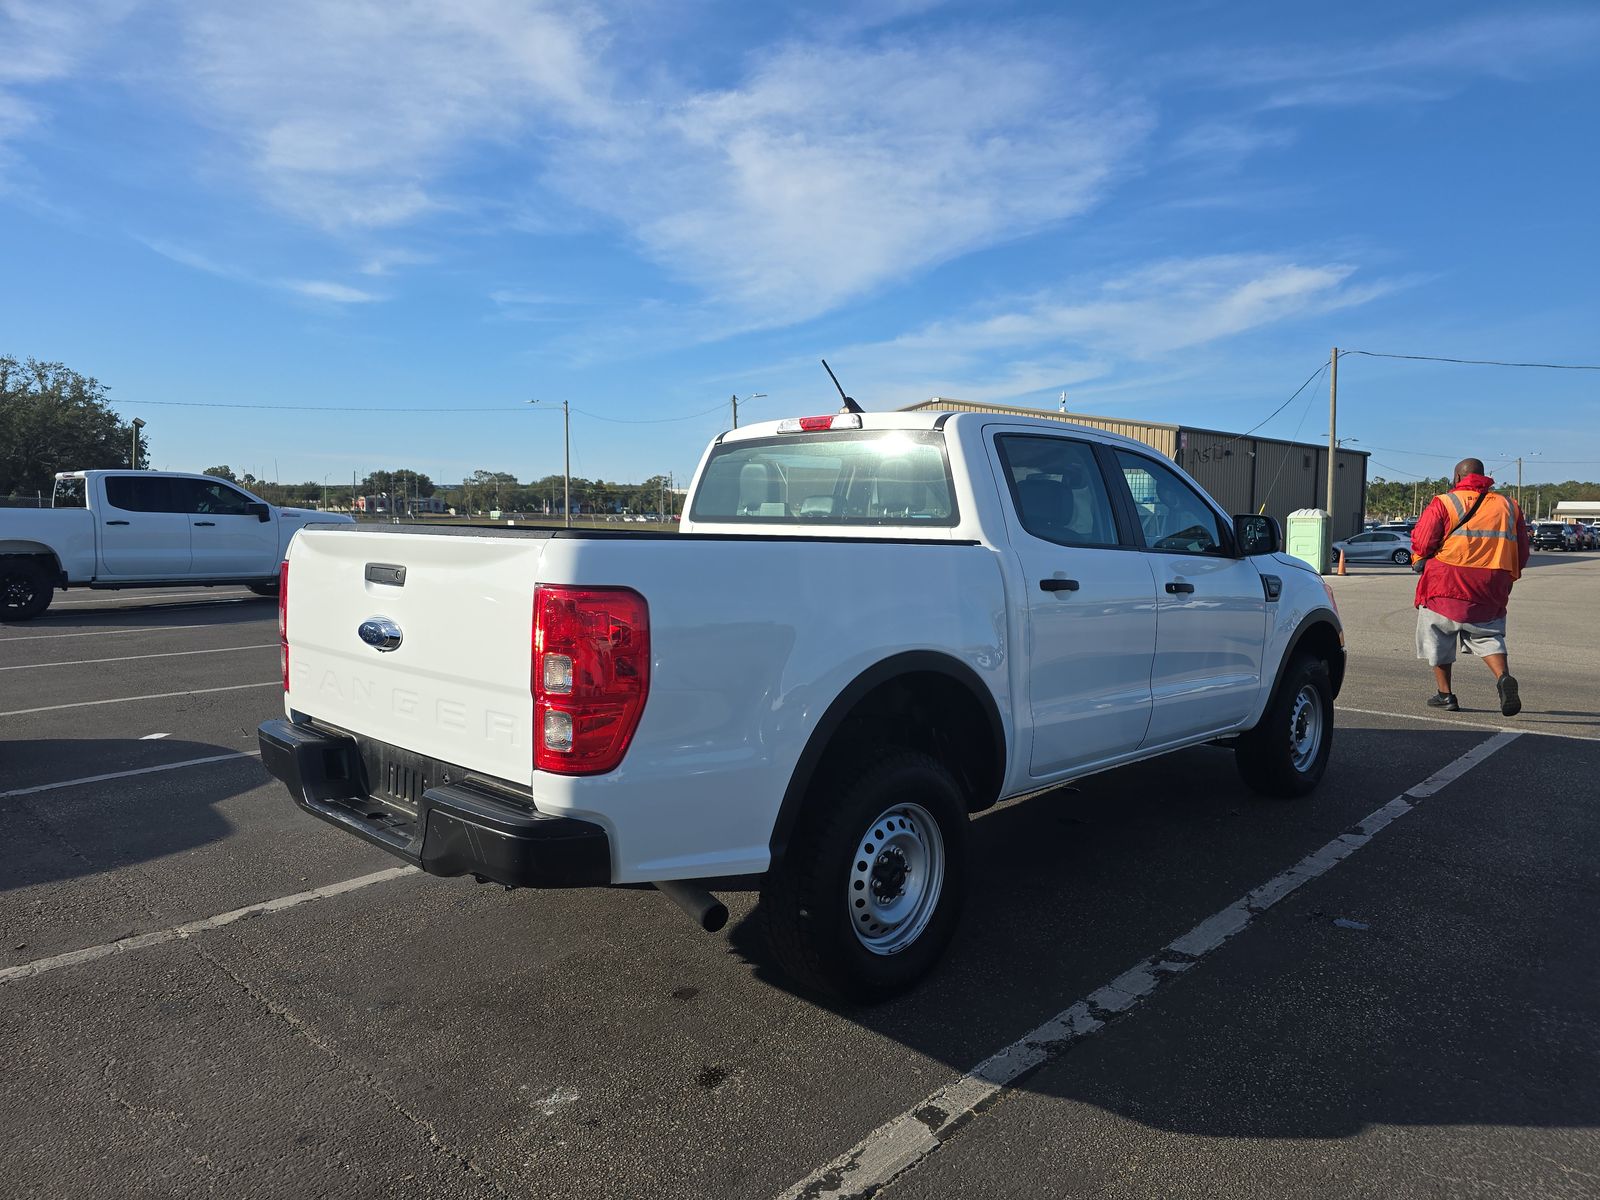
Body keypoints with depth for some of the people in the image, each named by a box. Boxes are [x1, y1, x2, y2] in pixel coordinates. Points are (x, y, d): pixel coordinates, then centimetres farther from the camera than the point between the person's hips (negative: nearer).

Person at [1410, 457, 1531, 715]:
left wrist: (1422, 559, 12)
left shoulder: (1443, 503, -4)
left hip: (1446, 585, -3)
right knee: (1487, 636, 15)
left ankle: (1445, 694, 13)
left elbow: (1421, 543, -9)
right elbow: (1522, 551, 12)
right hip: (1491, 588, 4)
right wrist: (1509, 575, 26)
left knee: (1438, 637, 11)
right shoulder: (1509, 506, 11)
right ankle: (1503, 677, -11)